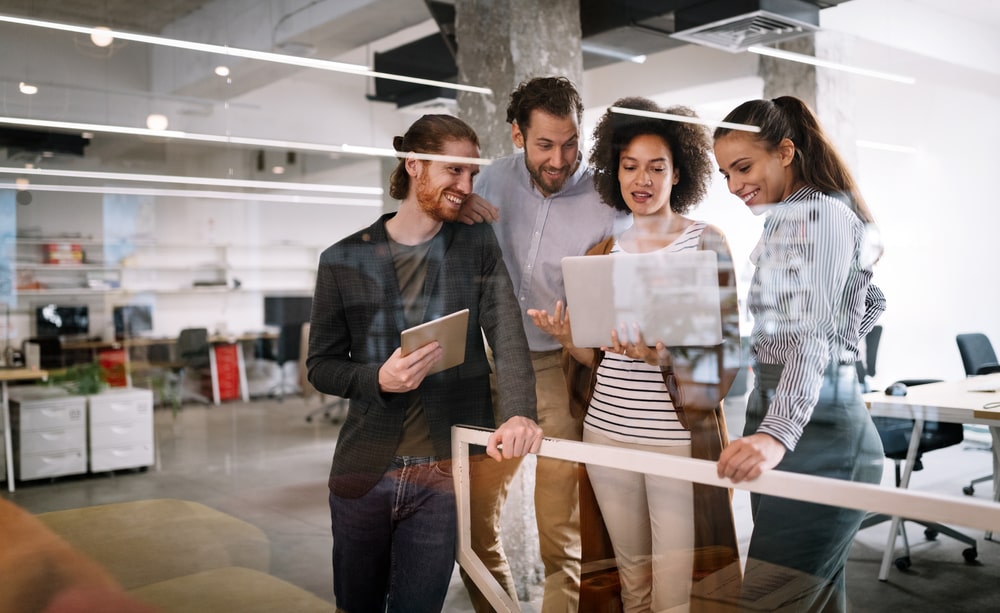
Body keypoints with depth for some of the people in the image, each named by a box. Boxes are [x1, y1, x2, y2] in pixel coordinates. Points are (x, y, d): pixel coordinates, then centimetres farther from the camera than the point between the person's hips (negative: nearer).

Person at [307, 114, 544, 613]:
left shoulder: (478, 248, 3)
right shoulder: (344, 261, 2)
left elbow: (508, 337, -10)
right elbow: (321, 365, 4)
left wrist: (520, 413, -28)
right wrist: (379, 379, -16)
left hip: (444, 473, -1)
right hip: (364, 470, 1)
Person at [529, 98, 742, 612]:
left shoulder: (706, 243, -1)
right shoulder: (603, 252, 11)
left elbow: (725, 348, -5)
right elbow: (593, 356, 13)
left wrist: (660, 356, -22)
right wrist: (565, 335, -8)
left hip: (679, 437, -4)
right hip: (607, 433, 4)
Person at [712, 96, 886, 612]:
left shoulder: (823, 214, -10)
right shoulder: (784, 220, 19)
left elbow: (814, 336, -23)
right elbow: (871, 302, 29)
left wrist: (777, 434, -37)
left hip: (817, 433, -10)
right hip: (775, 419, 10)